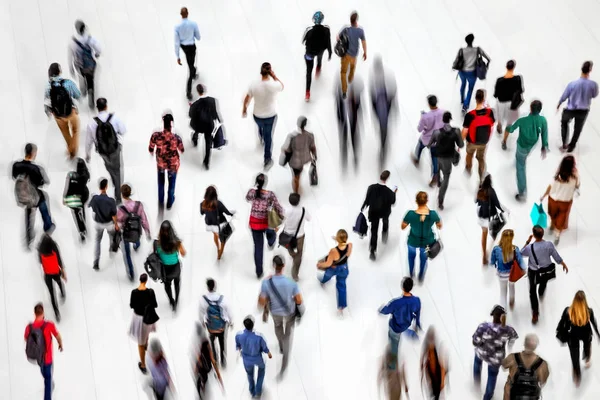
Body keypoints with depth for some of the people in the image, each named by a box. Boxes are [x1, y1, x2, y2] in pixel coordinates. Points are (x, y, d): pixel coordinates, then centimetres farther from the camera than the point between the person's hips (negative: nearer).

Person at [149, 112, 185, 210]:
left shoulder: (156, 135, -31)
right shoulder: (176, 138, -34)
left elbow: (150, 149, -12)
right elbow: (182, 150, -14)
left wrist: (152, 153, 13)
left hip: (160, 163, 1)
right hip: (173, 164, -1)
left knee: (161, 183, 30)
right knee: (172, 183, 27)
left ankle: (161, 202, 52)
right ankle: (169, 203, 49)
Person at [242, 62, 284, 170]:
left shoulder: (254, 85, -21)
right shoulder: (274, 85, -27)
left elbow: (247, 99, -5)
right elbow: (282, 87, 0)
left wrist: (244, 109, 15)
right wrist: (274, 76, -9)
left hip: (257, 116, 2)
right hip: (271, 116, -2)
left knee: (261, 128, 36)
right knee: (269, 136, 16)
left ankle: (262, 140, 67)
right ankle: (267, 159, 23)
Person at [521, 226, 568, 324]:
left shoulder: (530, 247, -30)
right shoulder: (549, 244, -24)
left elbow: (521, 253, -7)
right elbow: (557, 257, -10)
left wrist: (527, 242, -4)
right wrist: (564, 265, 7)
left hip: (533, 272, -3)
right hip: (546, 270, 3)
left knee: (532, 292, 14)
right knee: (543, 282, 36)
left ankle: (535, 313, 14)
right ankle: (541, 294, 67)